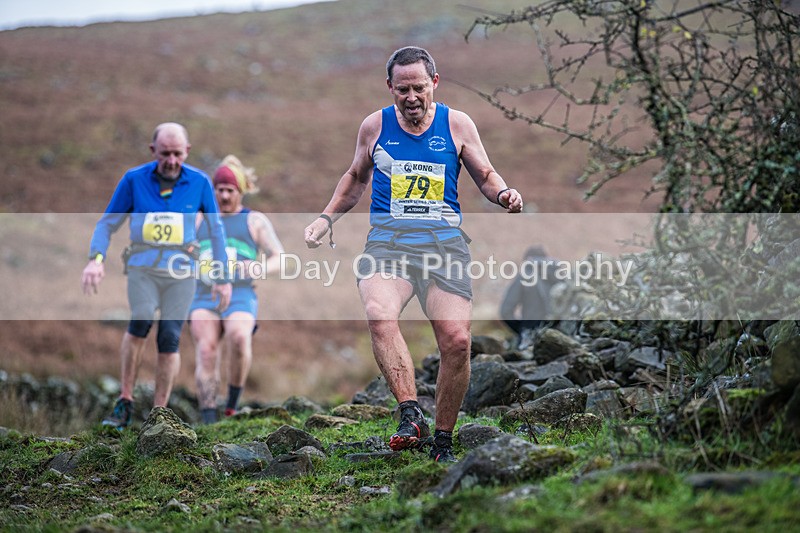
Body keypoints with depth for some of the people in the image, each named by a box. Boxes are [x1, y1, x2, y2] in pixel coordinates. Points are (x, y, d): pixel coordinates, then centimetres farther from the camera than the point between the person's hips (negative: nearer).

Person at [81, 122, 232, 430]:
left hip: (181, 272, 1)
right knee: (141, 321, -24)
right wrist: (96, 259, -13)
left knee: (169, 338, -7)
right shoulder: (134, 180, -3)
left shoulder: (199, 183, -1)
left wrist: (223, 278, 10)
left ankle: (159, 413, 7)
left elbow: (216, 230, 10)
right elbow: (107, 223, 5)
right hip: (142, 268, -1)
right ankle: (125, 402, -13)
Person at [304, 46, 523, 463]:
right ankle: (411, 415, -33)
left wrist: (504, 194, -5)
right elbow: (356, 178, 27)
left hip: (444, 238, 0)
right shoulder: (375, 126, 12)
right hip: (388, 237, 0)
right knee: (379, 315, -32)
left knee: (457, 339, -14)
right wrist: (327, 218, 16)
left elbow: (485, 175, 17)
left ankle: (443, 440, 2)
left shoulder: (457, 124, 9)